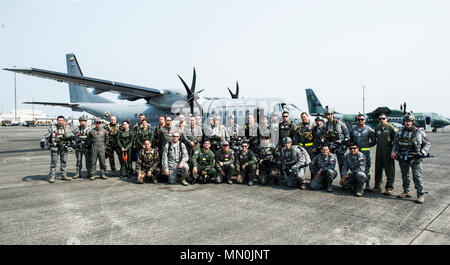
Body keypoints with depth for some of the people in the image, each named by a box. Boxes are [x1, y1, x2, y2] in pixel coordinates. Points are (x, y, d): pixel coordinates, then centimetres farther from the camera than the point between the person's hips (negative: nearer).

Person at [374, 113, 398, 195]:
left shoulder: (391, 128, -2)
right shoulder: (377, 128, 12)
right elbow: (374, 139, 25)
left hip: (388, 152, -5)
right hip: (379, 152, 5)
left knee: (390, 171, -2)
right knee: (378, 170, 11)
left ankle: (389, 188, 5)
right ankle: (377, 186, 22)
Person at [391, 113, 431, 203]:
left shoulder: (419, 132, -1)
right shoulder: (400, 132, 8)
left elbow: (427, 143, 4)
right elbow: (395, 143, 16)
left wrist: (423, 152, -12)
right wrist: (393, 152, 1)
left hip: (415, 158, -4)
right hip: (402, 158, 4)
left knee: (417, 176, -7)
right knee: (404, 175, 13)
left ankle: (420, 195, 0)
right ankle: (406, 192, 25)